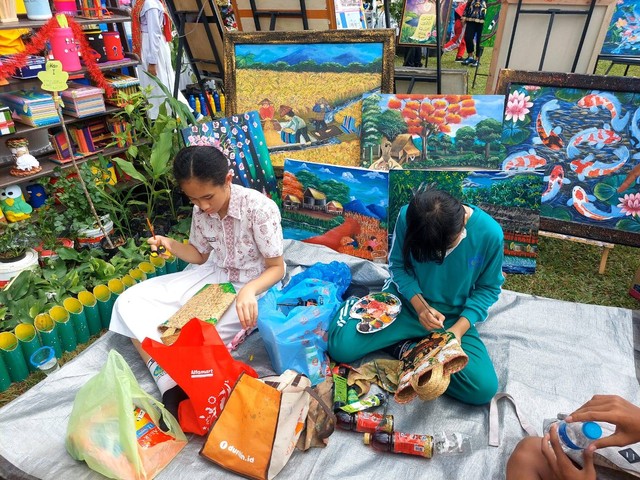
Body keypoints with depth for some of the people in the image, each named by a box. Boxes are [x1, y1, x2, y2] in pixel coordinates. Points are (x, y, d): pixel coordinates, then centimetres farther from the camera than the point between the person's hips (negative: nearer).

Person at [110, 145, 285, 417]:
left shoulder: (260, 208, -23)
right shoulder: (201, 210, -6)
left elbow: (277, 268, -18)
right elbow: (201, 256, 10)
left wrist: (248, 291, -38)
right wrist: (171, 246, -11)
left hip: (257, 286, -6)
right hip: (216, 276, 7)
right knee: (130, 302, -9)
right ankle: (171, 386, -24)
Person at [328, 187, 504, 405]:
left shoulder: (490, 233, -21)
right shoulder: (408, 216, -20)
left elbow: (488, 288, -6)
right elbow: (398, 265, -5)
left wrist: (458, 329, -19)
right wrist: (419, 305, -21)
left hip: (454, 318, 1)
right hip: (407, 300, 0)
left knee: (485, 388, -21)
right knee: (341, 347, -19)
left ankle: (406, 348, -3)